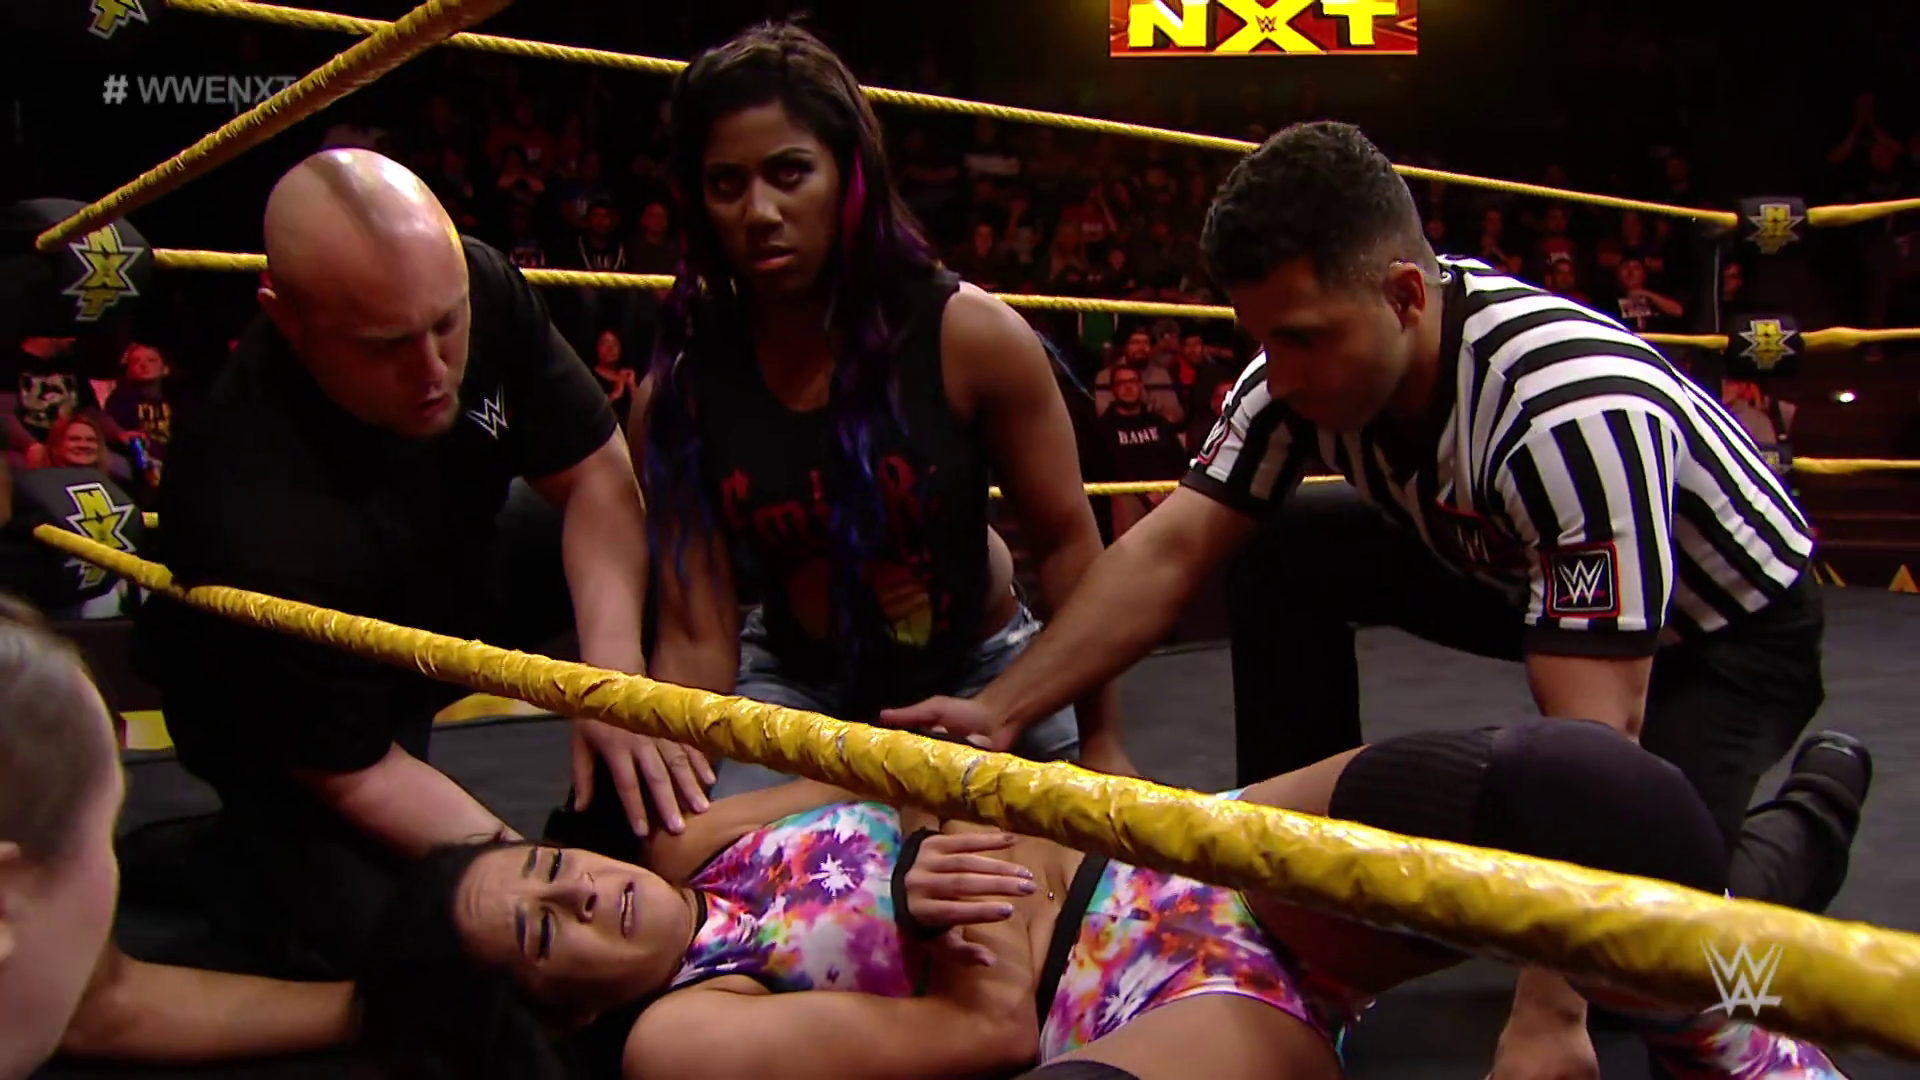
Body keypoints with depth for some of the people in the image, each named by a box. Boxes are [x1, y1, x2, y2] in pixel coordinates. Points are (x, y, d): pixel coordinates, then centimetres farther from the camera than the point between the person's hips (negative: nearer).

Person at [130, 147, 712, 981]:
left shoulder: (480, 288, -26)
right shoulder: (260, 523, -40)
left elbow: (595, 474, -16)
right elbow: (352, 774, -28)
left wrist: (613, 671, -31)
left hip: (453, 570, 6)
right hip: (285, 701, -5)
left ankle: (628, 816, 7)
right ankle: (257, 837, 9)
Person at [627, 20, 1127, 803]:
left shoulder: (971, 336, -20)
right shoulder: (680, 395, -15)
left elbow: (1064, 542, -14)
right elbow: (696, 637, -15)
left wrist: (1098, 739, -12)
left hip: (978, 675, 0)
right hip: (798, 684, 1)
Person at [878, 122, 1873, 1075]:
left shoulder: (1573, 413, -39)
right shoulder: (1307, 362, -20)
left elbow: (1594, 739, -40)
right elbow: (1172, 549, -19)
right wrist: (1001, 709, -29)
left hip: (1730, 620, -6)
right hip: (1514, 570, 6)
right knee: (1279, 555, -14)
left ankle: (1813, 810, 12)